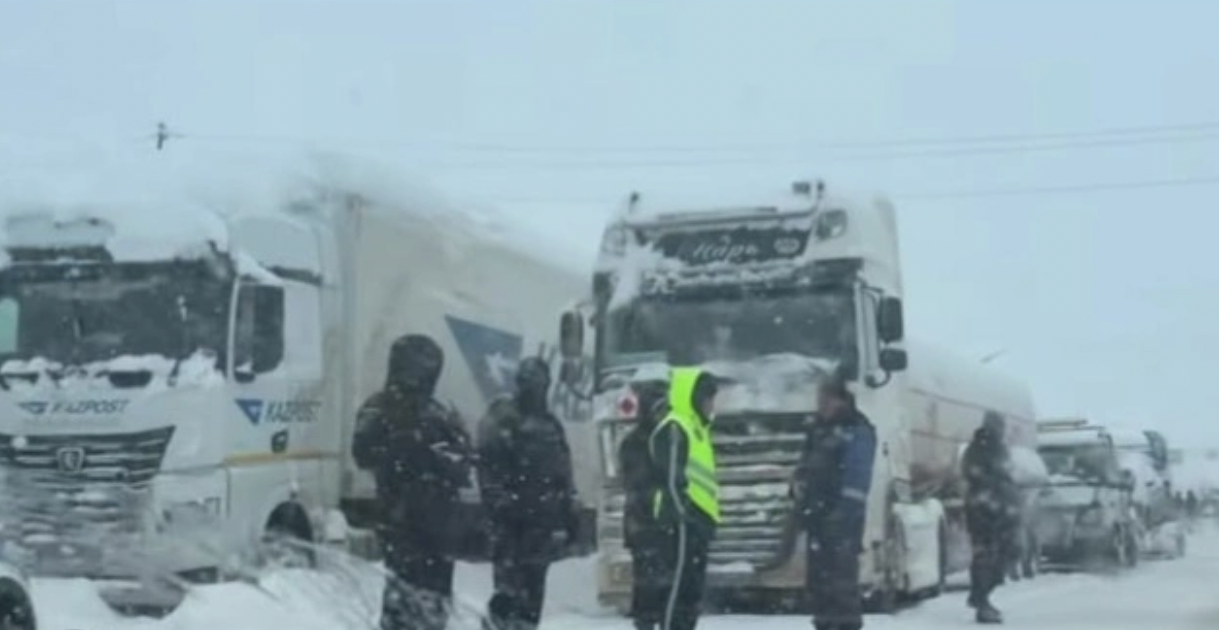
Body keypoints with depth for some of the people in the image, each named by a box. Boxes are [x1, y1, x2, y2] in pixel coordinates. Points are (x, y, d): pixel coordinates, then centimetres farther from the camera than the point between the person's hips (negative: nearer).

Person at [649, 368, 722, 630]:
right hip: (682, 524, -10)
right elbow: (672, 480, -18)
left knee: (692, 591, 12)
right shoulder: (674, 429, -11)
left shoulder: (695, 428, 21)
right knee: (680, 588, -11)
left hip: (697, 522, 10)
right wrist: (684, 517, -21)